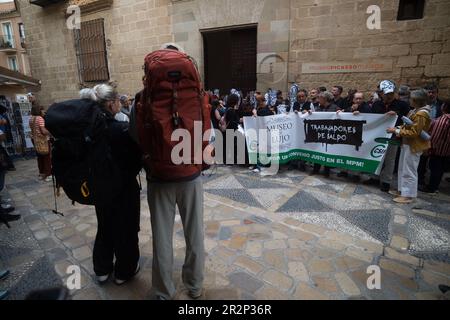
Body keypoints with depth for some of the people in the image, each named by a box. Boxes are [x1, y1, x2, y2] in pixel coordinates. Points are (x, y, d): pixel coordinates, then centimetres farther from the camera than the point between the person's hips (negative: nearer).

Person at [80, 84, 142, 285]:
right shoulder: (123, 129, -22)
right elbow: (137, 158, -15)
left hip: (99, 186, 6)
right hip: (123, 187, -6)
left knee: (105, 226, 22)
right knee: (126, 228, 13)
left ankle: (102, 269, 38)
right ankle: (124, 271, 29)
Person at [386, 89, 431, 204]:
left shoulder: (421, 114, -21)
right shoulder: (416, 111, 8)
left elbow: (414, 132, -23)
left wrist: (397, 131, -19)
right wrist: (400, 128, 2)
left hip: (414, 146, -10)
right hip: (407, 144, 10)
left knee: (409, 171, -1)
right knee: (403, 168, 17)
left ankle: (408, 195, 9)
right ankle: (402, 190, 29)